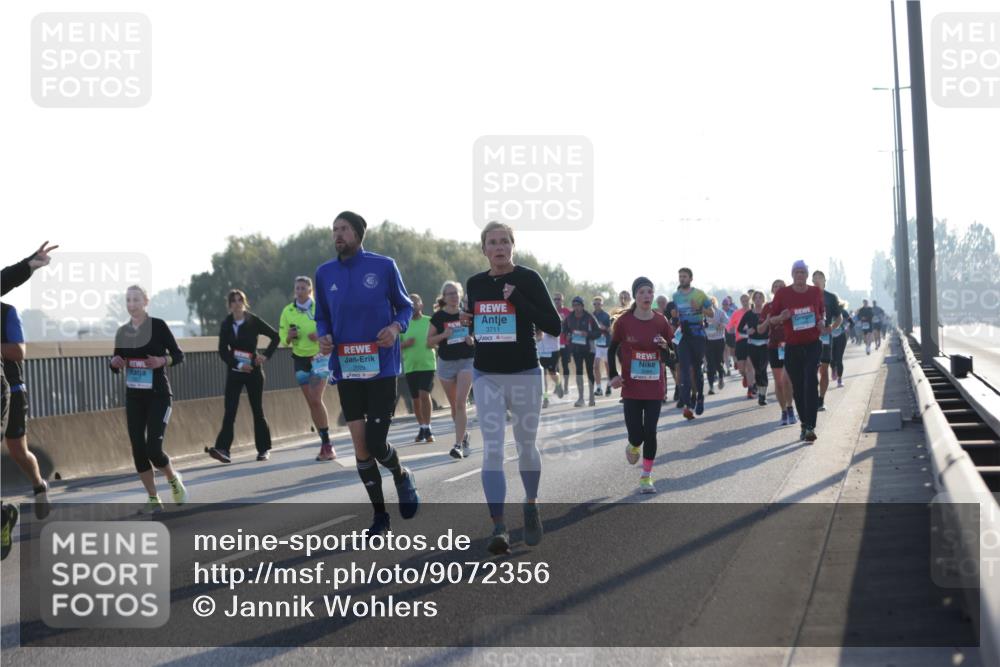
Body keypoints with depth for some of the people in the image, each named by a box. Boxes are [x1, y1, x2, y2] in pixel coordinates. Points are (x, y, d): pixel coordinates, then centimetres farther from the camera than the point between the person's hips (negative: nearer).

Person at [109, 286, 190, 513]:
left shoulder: (158, 325, -7)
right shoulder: (122, 332, 6)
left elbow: (179, 355, -3)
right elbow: (115, 366, 13)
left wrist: (162, 361, -21)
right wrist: (114, 362, -9)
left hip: (158, 395, -5)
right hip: (133, 397, 5)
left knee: (153, 449, -13)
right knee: (138, 449, 0)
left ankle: (174, 480, 17)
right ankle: (154, 500, 12)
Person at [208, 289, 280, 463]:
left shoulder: (254, 321, -4)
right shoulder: (226, 325, 1)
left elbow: (275, 336, 3)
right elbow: (223, 352, -1)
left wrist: (266, 355, -6)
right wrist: (238, 364, -14)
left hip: (253, 371, -1)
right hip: (234, 372, 1)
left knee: (257, 411, 3)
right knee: (229, 411, -9)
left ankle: (264, 449, 14)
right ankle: (222, 449, -17)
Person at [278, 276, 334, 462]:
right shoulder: (288, 311, 2)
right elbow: (283, 339, 7)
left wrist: (321, 337, -21)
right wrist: (289, 336, -15)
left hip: (319, 357, -4)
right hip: (300, 359, 4)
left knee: (316, 400, -16)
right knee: (311, 403, 5)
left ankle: (327, 444, -11)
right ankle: (325, 444, 12)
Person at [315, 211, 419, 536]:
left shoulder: (384, 266, -4)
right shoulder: (325, 273, 4)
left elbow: (405, 305, 6)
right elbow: (322, 317, 14)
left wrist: (396, 327, -15)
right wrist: (323, 337, -7)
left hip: (381, 367, -3)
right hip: (346, 369, 3)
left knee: (376, 443, -7)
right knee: (360, 444, 3)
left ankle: (402, 476, 28)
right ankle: (379, 515, 18)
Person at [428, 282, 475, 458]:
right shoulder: (438, 317, -1)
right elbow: (429, 342, 1)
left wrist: (473, 340, -9)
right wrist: (443, 335, -17)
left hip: (467, 361, -2)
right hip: (446, 363, 2)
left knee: (461, 402, -15)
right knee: (454, 405, 12)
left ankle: (458, 444, -18)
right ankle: (464, 435, 35)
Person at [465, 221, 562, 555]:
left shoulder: (528, 279, -8)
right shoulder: (475, 284, 7)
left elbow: (554, 326, -12)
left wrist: (518, 299, -20)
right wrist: (467, 322, 0)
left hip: (524, 375, -3)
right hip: (486, 376, 3)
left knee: (526, 446, 11)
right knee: (492, 450, -8)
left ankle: (531, 507, 36)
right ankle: (498, 526, -10)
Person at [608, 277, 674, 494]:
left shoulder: (661, 321, -1)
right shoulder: (624, 322, -5)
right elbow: (612, 349, 7)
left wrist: (665, 346, -16)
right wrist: (613, 375, -4)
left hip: (654, 387, 1)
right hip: (631, 388, -1)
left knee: (650, 432, -2)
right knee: (636, 434, -4)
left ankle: (646, 476, 12)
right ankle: (634, 446, 34)